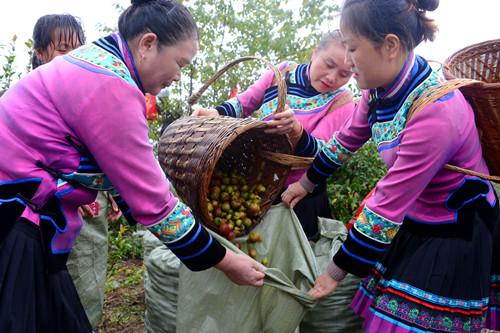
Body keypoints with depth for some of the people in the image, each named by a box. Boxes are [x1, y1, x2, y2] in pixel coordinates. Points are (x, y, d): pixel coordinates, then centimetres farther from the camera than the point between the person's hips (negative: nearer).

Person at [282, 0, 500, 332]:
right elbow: (346, 141, 10)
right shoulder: (382, 86, -8)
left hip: (455, 239, -7)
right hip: (413, 223, 7)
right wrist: (306, 184, 21)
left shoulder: (436, 112, -31)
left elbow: (386, 208, -26)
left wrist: (335, 273, -16)